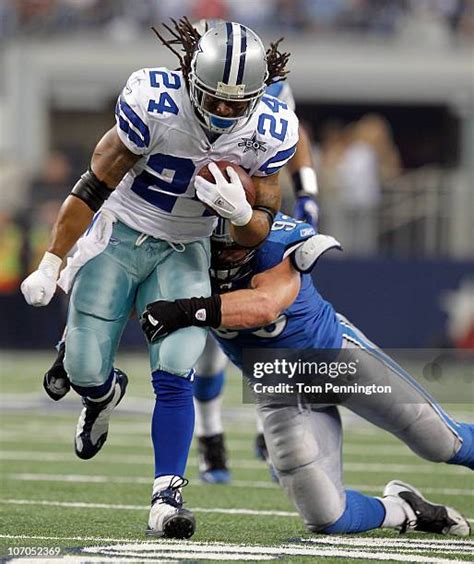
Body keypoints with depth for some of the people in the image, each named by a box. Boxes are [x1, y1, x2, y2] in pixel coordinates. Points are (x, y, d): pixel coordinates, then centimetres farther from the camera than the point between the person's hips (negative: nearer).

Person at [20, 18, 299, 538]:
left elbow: (255, 237, -5)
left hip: (183, 254, 1)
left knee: (174, 376, -15)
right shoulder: (155, 104, -25)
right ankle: (103, 392, 35)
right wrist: (51, 262, -10)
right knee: (85, 372, -3)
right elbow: (94, 186, -13)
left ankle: (166, 500, -11)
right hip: (120, 236, -1)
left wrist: (240, 212, -30)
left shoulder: (269, 133, -15)